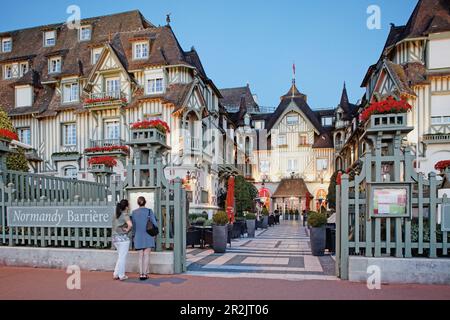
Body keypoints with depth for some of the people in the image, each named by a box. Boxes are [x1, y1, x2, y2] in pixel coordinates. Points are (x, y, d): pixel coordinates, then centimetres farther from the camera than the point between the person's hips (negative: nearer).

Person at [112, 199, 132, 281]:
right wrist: (127, 230, -13)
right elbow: (130, 224, -31)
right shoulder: (125, 215, -14)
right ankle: (121, 276, 9)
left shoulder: (116, 215, 12)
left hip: (115, 237, 8)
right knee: (122, 257, 2)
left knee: (120, 257, 19)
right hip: (123, 238, -8)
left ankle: (116, 274, 20)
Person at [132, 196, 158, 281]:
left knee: (141, 256, 10)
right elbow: (155, 223, -7)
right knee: (146, 255, 2)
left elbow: (133, 225, 9)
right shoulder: (149, 211, -7)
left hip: (138, 237, 3)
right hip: (148, 236, -3)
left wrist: (134, 234, 22)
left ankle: (141, 274, 9)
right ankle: (145, 274, 1)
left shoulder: (134, 213, 2)